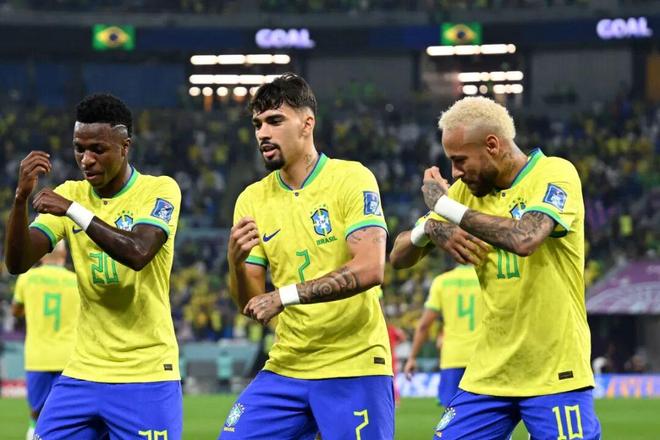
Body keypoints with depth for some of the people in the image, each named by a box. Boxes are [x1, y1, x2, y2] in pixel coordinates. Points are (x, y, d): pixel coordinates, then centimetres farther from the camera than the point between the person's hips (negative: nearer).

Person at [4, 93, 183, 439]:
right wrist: (22, 197, -17)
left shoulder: (160, 190, -6)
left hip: (147, 376, -4)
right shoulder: (70, 194, 7)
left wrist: (73, 210, -24)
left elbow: (138, 253, -25)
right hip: (82, 374, 5)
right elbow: (17, 263, -3)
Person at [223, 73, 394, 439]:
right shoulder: (252, 200, 7)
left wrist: (286, 295, -23)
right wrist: (236, 262, -14)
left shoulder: (351, 179, -7)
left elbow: (370, 269, -20)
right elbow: (249, 305, 7)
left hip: (354, 368, -5)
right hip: (285, 368, 5)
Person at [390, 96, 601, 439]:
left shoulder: (555, 174, -10)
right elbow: (400, 254, 9)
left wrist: (445, 205, -19)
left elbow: (524, 239, -28)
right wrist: (430, 230, -14)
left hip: (554, 374, -6)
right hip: (489, 374, 6)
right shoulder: (468, 190, 8)